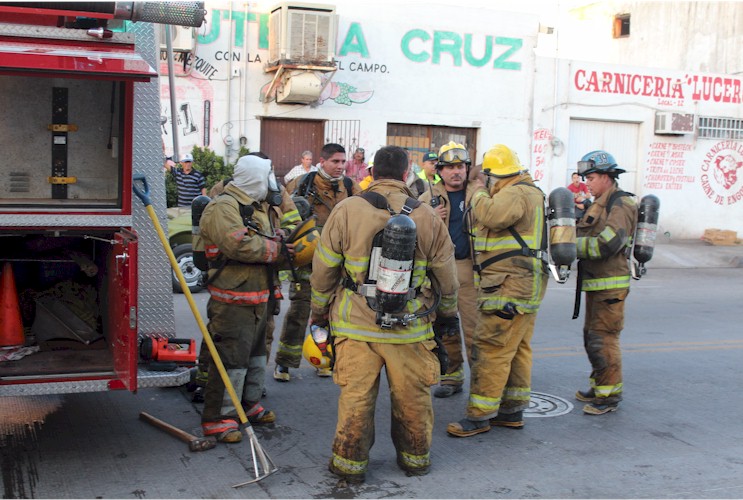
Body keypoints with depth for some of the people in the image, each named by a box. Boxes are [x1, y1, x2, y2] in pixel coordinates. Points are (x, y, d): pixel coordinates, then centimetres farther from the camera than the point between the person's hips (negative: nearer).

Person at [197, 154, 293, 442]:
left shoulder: (259, 207, 17)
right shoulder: (223, 208, -16)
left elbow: (270, 239, 25)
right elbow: (239, 245, -29)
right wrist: (276, 249, -17)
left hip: (257, 297, 10)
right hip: (232, 302, -10)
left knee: (256, 353, 21)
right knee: (231, 359, -7)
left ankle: (249, 404, 37)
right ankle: (217, 419, 3)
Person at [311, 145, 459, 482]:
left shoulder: (346, 210, -4)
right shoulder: (427, 216, 0)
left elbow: (323, 268, 1)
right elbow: (446, 274, 9)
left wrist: (320, 311, 15)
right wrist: (448, 313, 24)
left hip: (356, 324, -1)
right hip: (410, 327, 1)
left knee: (356, 395, 8)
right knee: (412, 396, 14)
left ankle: (350, 463, 18)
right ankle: (415, 458, 29)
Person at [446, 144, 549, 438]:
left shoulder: (517, 193, -14)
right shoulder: (529, 192, 21)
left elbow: (491, 215, -29)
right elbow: (497, 221, 23)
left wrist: (479, 193, -11)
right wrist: (485, 195, 12)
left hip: (510, 287, -11)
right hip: (525, 286, 11)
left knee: (491, 350, -8)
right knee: (517, 349, 15)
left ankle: (479, 416, -4)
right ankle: (512, 411, 23)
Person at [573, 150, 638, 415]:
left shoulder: (621, 204, -13)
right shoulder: (599, 204, 17)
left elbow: (607, 243, -24)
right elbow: (586, 237, 19)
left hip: (610, 285, -10)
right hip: (594, 283, 10)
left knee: (602, 339, -8)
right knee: (591, 337, 16)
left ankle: (610, 395, 1)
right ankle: (599, 386, 28)